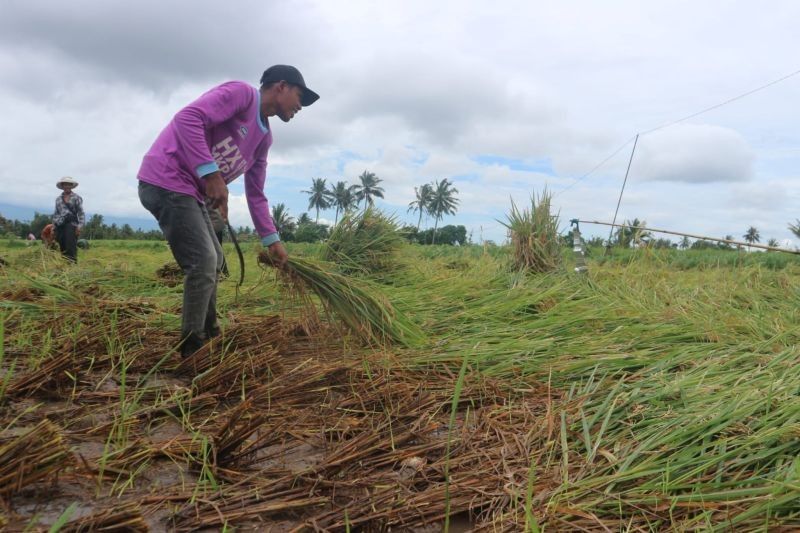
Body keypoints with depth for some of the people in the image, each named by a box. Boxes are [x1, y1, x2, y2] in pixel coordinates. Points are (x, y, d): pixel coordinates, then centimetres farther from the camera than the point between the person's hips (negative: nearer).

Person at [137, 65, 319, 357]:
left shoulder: (265, 137, 16)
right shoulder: (241, 92, -10)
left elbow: (256, 195, 20)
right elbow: (187, 118, -24)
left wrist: (272, 240, 18)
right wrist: (211, 173, -29)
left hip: (191, 191, 10)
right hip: (167, 181, -10)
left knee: (213, 260, 16)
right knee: (203, 263, -12)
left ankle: (209, 336, 30)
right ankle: (193, 351, -2)